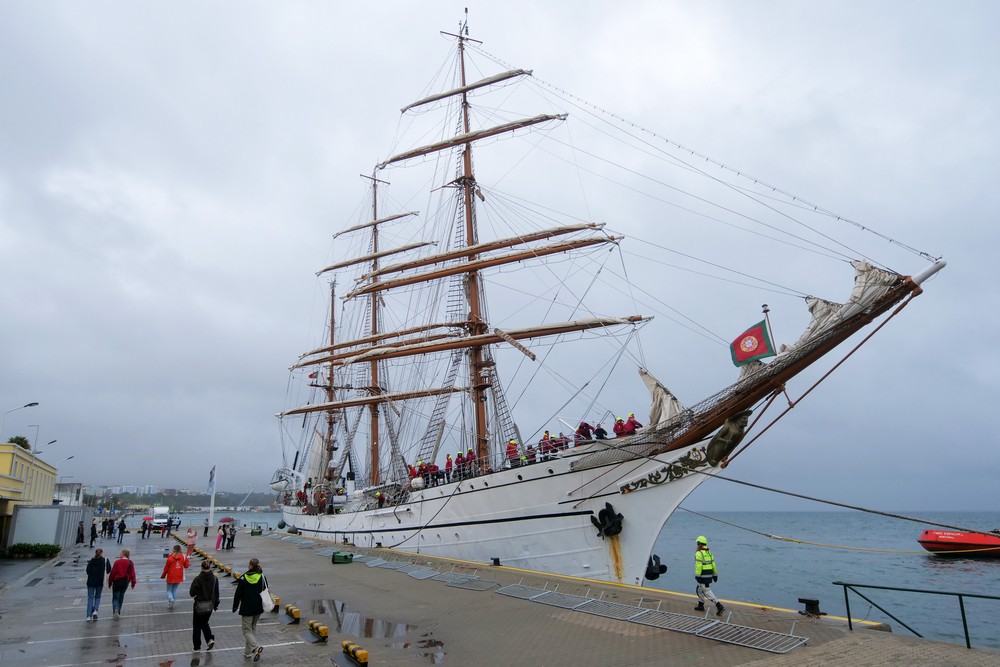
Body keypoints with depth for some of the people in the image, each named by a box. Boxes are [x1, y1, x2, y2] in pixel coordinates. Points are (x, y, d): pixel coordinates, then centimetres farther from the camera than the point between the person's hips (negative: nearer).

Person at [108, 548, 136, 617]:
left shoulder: (117, 562, -7)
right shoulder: (130, 563, -1)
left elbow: (113, 573, -6)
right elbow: (132, 573, -3)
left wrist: (110, 582, 4)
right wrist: (133, 583, 4)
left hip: (117, 581, -3)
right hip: (125, 582, 3)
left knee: (115, 597, 5)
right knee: (121, 597, 17)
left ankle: (115, 609, -19)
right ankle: (118, 612, 20)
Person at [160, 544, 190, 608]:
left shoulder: (170, 558, -16)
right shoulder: (183, 557, -7)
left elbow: (166, 568, -7)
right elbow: (186, 566, 2)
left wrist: (163, 576, 8)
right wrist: (187, 561, 20)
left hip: (171, 577, -3)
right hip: (179, 577, 4)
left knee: (169, 590, 10)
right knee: (174, 590, 18)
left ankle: (171, 599, -17)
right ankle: (172, 603, 18)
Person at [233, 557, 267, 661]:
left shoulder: (243, 578, -11)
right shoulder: (262, 577, -2)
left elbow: (238, 594, -7)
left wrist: (235, 607, 6)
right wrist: (265, 606, 17)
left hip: (246, 608, -4)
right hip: (258, 608, 4)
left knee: (247, 630, 3)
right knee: (253, 629, 19)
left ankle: (256, 647, -19)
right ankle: (248, 652, 24)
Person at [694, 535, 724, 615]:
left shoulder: (699, 553, -15)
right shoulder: (709, 552, 10)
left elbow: (698, 565, -21)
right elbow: (713, 564, 10)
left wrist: (697, 576, -18)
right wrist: (715, 574, 15)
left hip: (703, 575, -9)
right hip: (709, 574, 9)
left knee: (707, 592, -6)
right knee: (700, 589, 21)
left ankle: (719, 606, -16)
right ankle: (701, 606, 26)